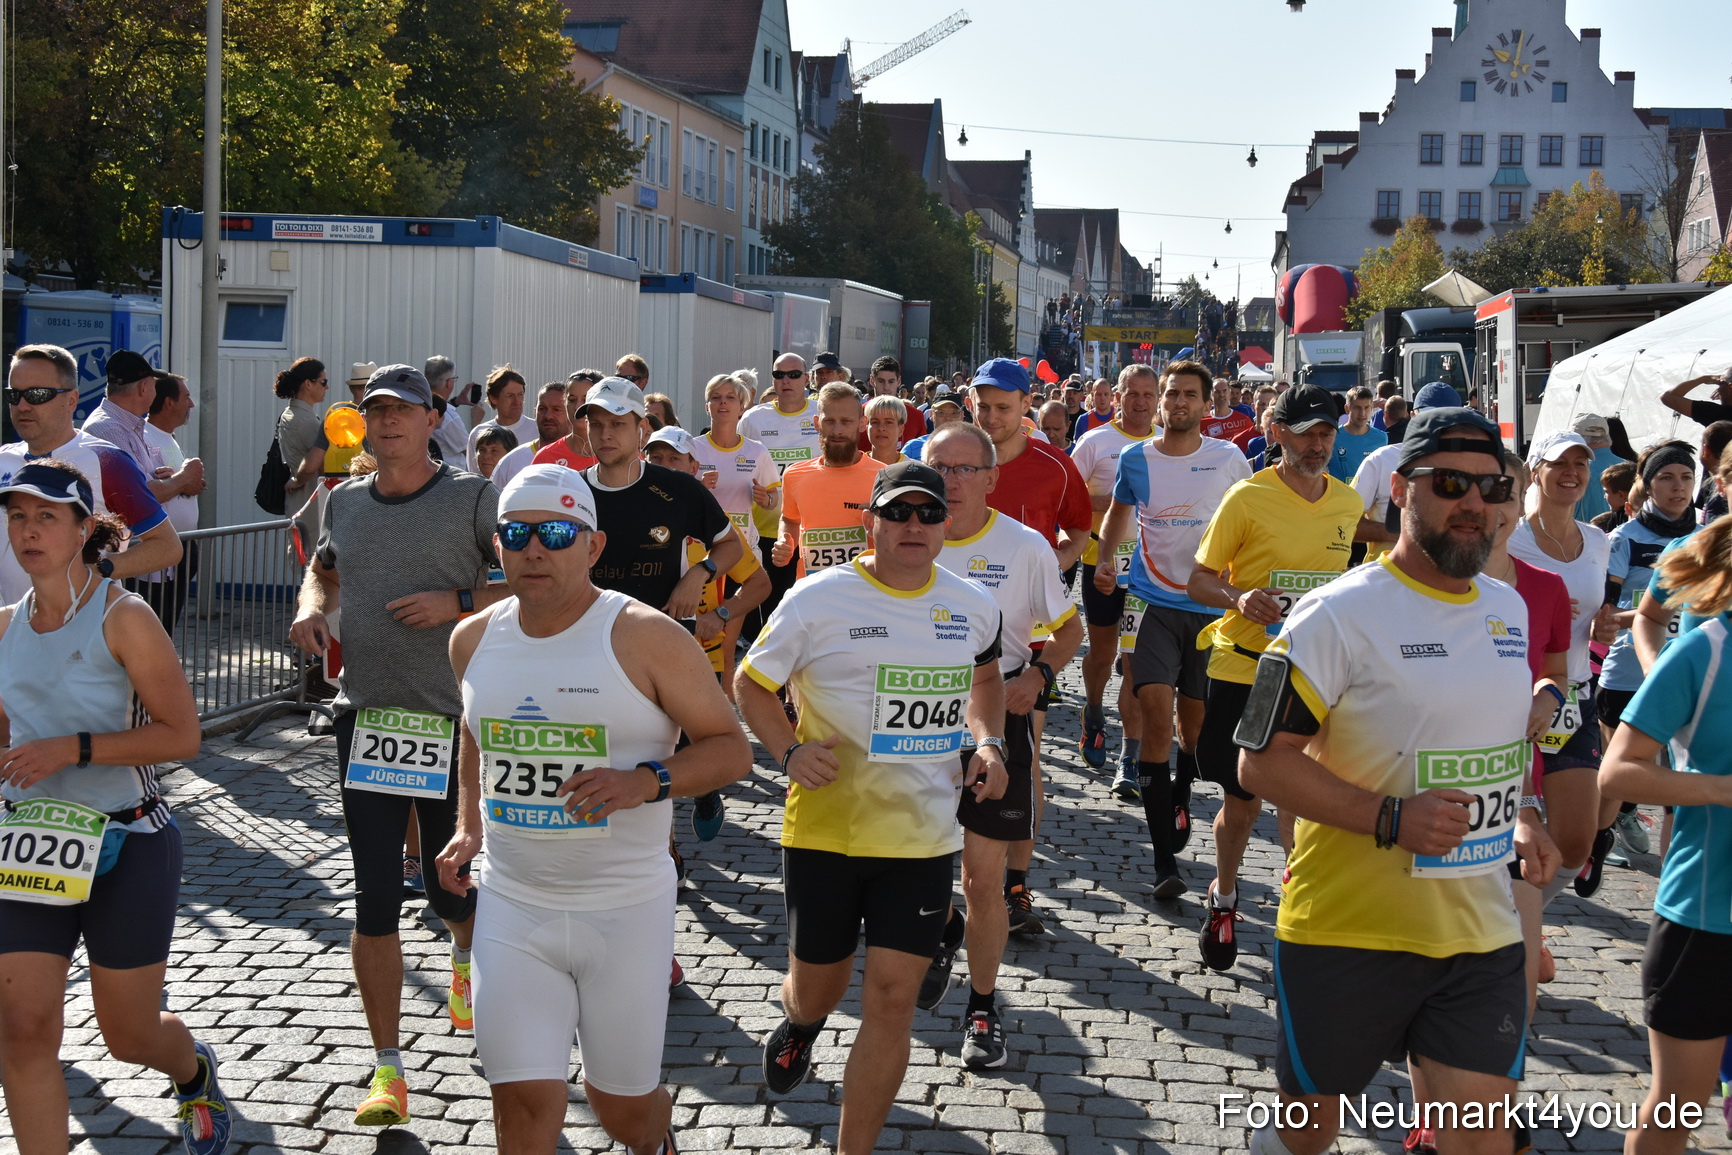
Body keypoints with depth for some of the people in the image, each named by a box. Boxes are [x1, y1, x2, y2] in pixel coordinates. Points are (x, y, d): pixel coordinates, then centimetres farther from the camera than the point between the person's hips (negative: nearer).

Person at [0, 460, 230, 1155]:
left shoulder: (122, 617, -11)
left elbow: (181, 734, -15)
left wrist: (72, 749, -21)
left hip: (126, 846, -4)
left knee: (129, 1035, 10)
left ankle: (196, 1073, 45)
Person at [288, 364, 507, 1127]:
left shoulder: (472, 497, -4)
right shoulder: (344, 502, 10)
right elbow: (321, 570, 28)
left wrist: (459, 601, -16)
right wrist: (311, 608, 7)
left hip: (453, 720, -3)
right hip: (365, 719, 3)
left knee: (452, 889, 7)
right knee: (375, 901, 2)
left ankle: (466, 950, 47)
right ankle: (387, 1068, 13)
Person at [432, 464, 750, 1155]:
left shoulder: (646, 637, -12)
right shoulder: (474, 639, 4)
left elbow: (731, 749, -8)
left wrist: (647, 782, -24)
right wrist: (467, 828, 12)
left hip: (627, 908, -3)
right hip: (511, 905, 3)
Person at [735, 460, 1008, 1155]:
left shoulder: (974, 608, 3)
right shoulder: (818, 599, -8)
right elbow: (750, 684, 1)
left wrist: (988, 740, 5)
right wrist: (789, 751, -16)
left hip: (923, 836, 2)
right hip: (825, 829, -1)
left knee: (892, 998, -4)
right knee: (817, 987, 14)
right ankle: (800, 1023, 53)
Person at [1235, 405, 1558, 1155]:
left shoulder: (1509, 609, 9)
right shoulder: (1339, 614, -13)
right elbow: (1262, 760, -15)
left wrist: (1519, 819, 7)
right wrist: (1390, 818, -24)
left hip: (1481, 932, 5)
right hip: (1350, 927, -5)